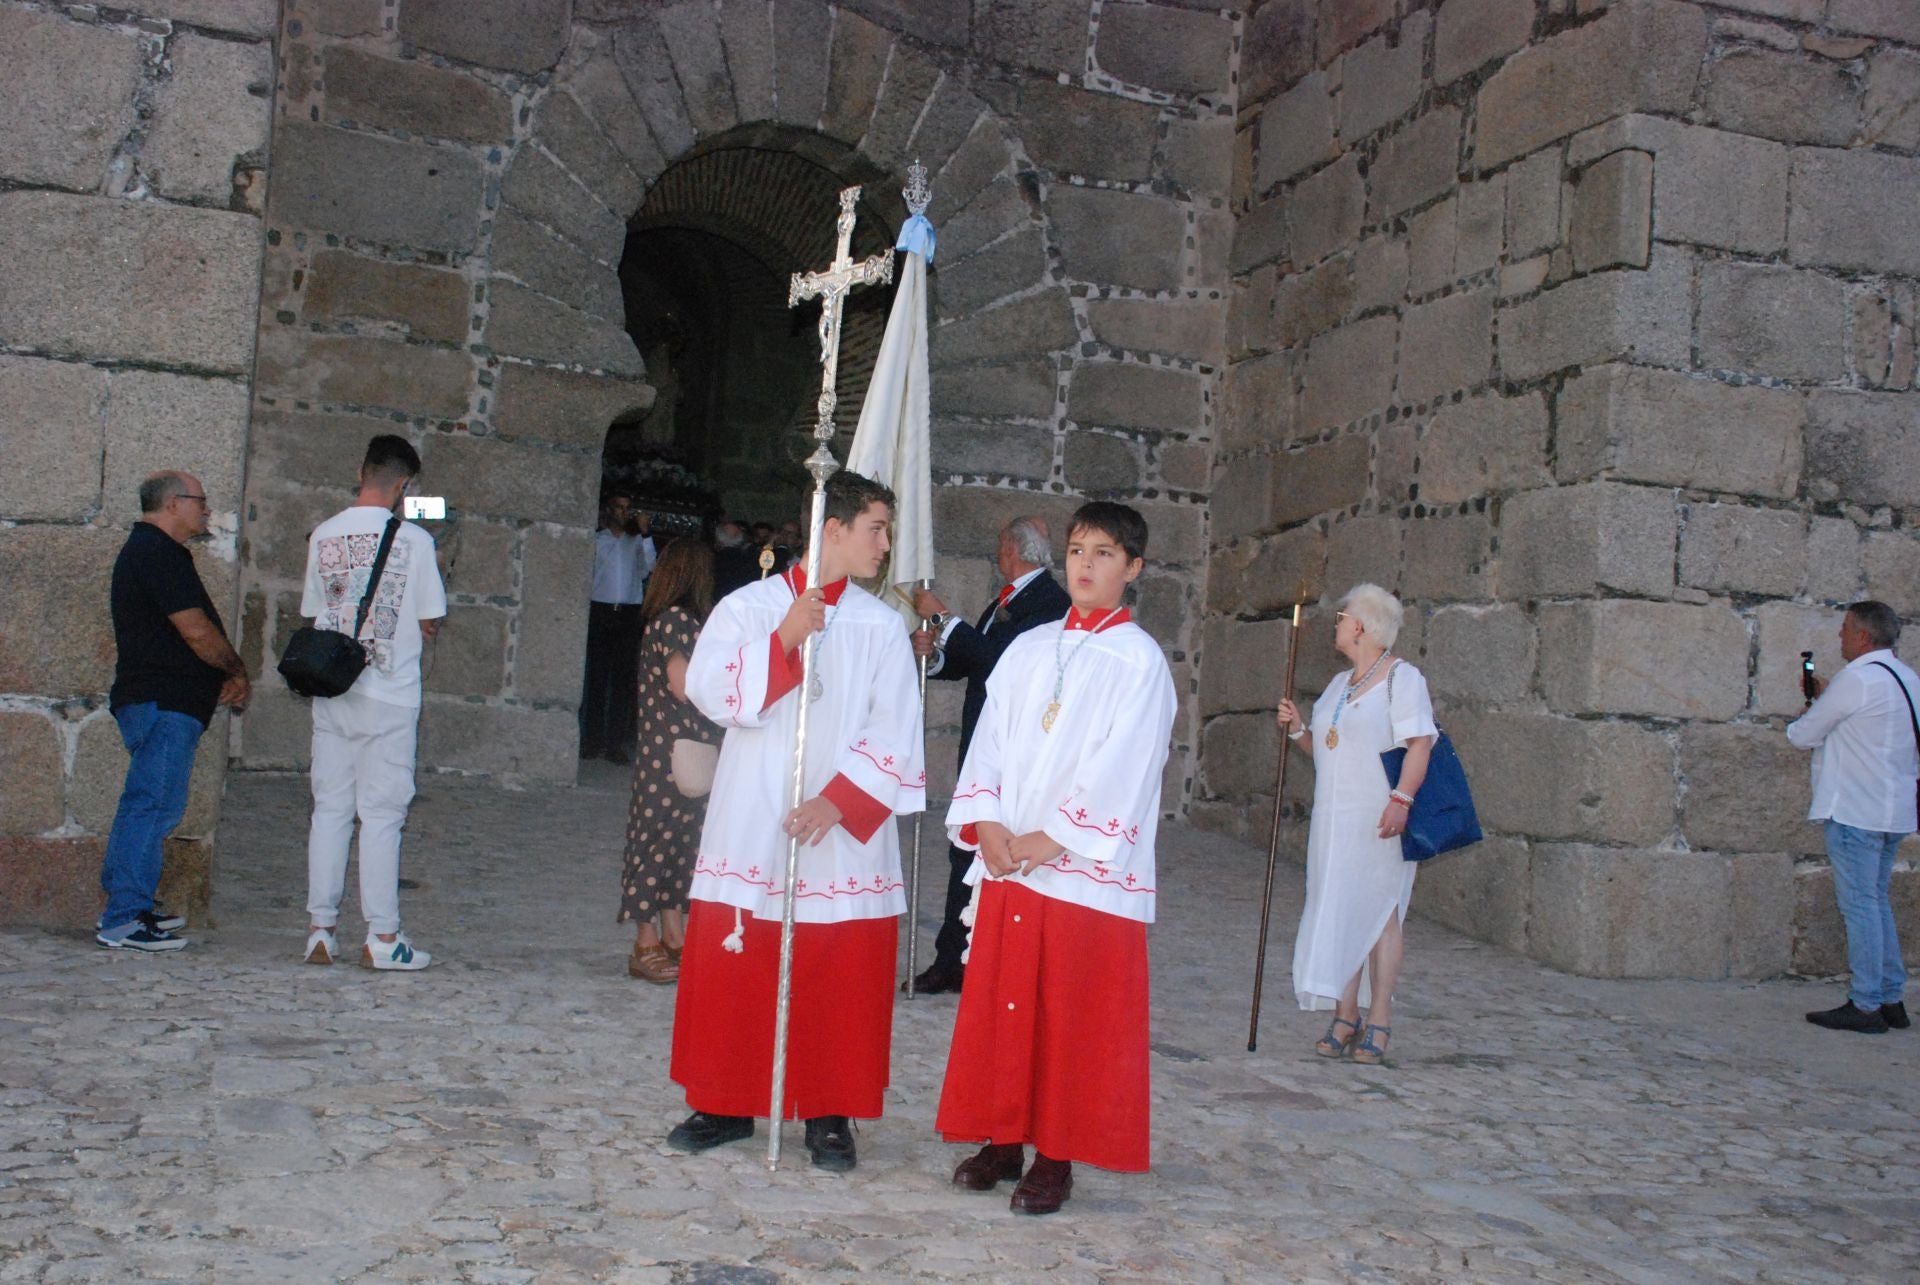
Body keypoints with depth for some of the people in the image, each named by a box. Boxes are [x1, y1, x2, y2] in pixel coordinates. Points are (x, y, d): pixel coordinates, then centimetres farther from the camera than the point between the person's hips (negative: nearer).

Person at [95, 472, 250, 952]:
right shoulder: (157, 553, -14)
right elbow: (197, 632, -17)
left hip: (155, 702, 11)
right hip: (163, 702, -11)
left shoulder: (147, 549, 21)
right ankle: (124, 920, -9)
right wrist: (238, 674, -2)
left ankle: (126, 904, 23)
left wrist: (222, 678, 14)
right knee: (156, 803, -11)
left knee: (146, 802, 16)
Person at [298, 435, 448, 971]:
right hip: (390, 695, -4)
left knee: (329, 810, 10)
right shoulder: (413, 540, -8)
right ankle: (382, 937, 5)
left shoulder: (323, 535, 4)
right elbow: (429, 624, -4)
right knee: (381, 815, 1)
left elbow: (312, 614, 11)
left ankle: (320, 931, 13)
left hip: (332, 691, 4)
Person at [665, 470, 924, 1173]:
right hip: (751, 825, 0)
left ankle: (828, 1115, 15)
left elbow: (894, 732, -2)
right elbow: (711, 692, -9)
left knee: (839, 981, 3)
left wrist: (840, 801, -13)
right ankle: (726, 1104, 21)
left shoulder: (881, 626, 5)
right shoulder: (746, 608, 3)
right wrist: (783, 640, -17)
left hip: (844, 837, 0)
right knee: (733, 976, 6)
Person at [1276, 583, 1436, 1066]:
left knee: (1380, 911, -3)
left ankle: (1378, 1023, 2)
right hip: (1335, 819, 7)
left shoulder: (1401, 677, -5)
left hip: (1379, 820, -7)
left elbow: (1420, 743, -14)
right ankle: (1345, 1018, 10)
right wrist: (1297, 730, 5)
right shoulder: (1339, 684, 19)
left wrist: (1400, 798, -25)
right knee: (1338, 912, 5)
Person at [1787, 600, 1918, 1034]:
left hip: (1854, 810, -9)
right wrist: (1825, 697, 22)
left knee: (1859, 905, -5)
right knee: (1876, 901, 15)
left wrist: (1800, 722, 15)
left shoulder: (1856, 679, -14)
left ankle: (1865, 1006, -2)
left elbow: (1804, 736, -7)